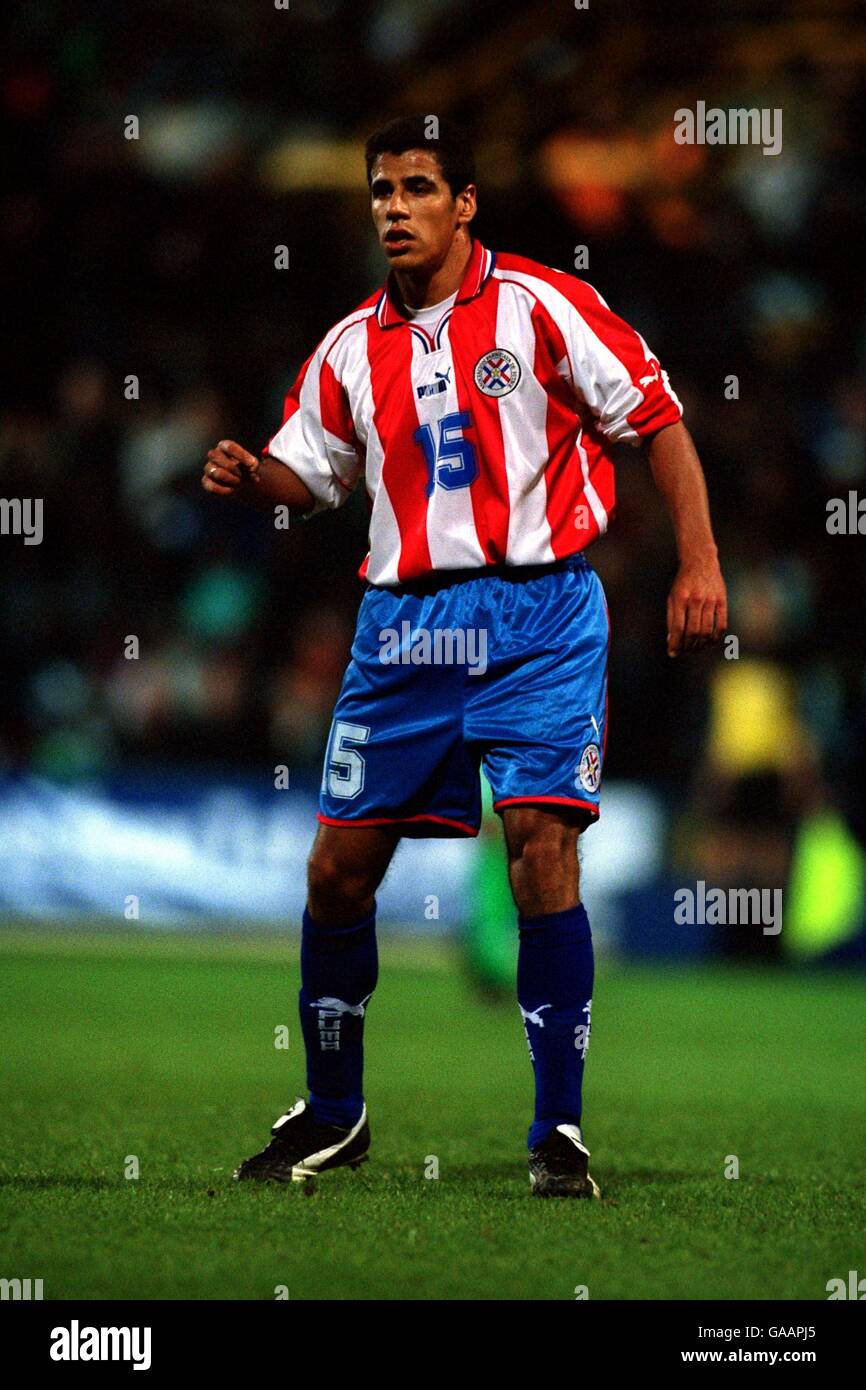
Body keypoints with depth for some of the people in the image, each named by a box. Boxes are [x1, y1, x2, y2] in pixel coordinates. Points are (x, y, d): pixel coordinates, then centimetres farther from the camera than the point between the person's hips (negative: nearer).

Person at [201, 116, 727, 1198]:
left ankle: (559, 1130, -6)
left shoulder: (541, 306, -4)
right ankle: (332, 1115, 21)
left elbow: (659, 422, -3)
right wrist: (249, 478, -4)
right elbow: (309, 476, 19)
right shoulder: (351, 347, 9)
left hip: (537, 614, -4)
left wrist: (698, 565, -11)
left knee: (542, 847, -15)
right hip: (403, 620, 4)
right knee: (339, 864, 3)